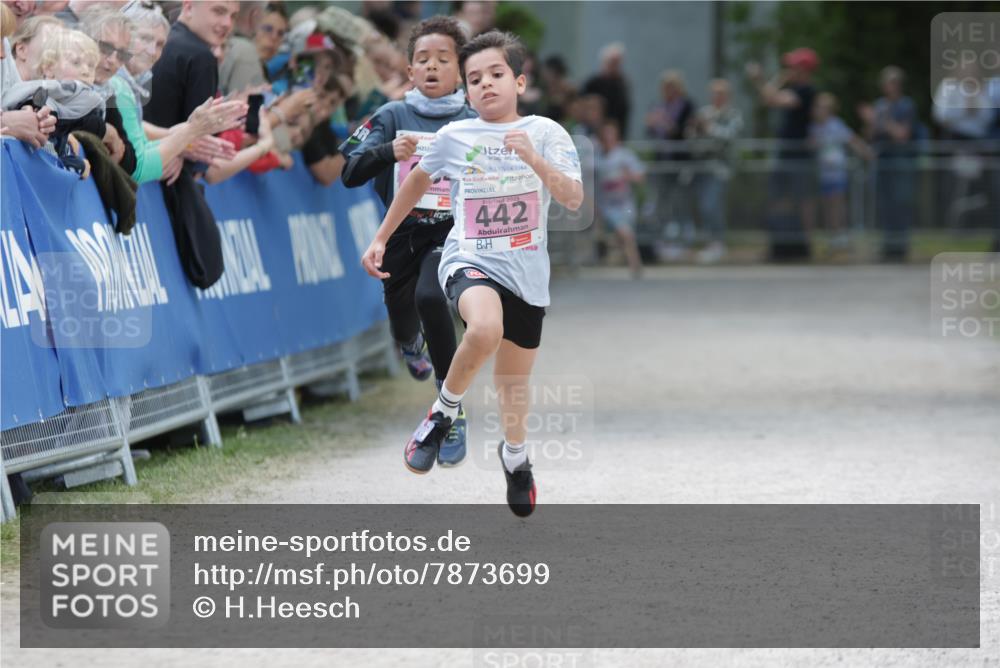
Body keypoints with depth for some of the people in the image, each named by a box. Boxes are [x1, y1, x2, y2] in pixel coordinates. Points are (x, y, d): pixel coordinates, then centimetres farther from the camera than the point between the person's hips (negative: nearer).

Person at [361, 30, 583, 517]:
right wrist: (381, 239, 22)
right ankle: (444, 412, -10)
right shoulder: (454, 137, 0)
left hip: (526, 273, 1)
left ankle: (515, 455, 46)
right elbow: (418, 181, 19)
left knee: (513, 381, 14)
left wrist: (533, 158, -29)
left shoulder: (544, 133, -3)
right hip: (469, 261, -1)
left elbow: (573, 199, -14)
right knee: (485, 328, -36)